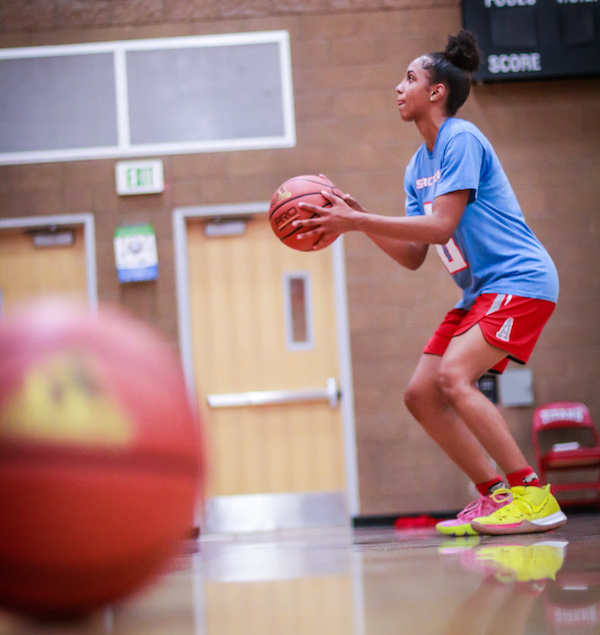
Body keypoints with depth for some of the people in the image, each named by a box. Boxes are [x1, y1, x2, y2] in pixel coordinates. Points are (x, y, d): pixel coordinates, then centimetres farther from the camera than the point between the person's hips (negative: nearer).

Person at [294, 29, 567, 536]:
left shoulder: (461, 139, -12)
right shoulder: (417, 167, 15)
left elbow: (440, 227, -22)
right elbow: (413, 256, 13)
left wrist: (356, 221, -22)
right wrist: (357, 219, 2)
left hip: (519, 280, -10)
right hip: (480, 292, 10)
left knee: (453, 376, -26)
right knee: (421, 394, 1)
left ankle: (533, 495, -22)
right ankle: (494, 495, 6)